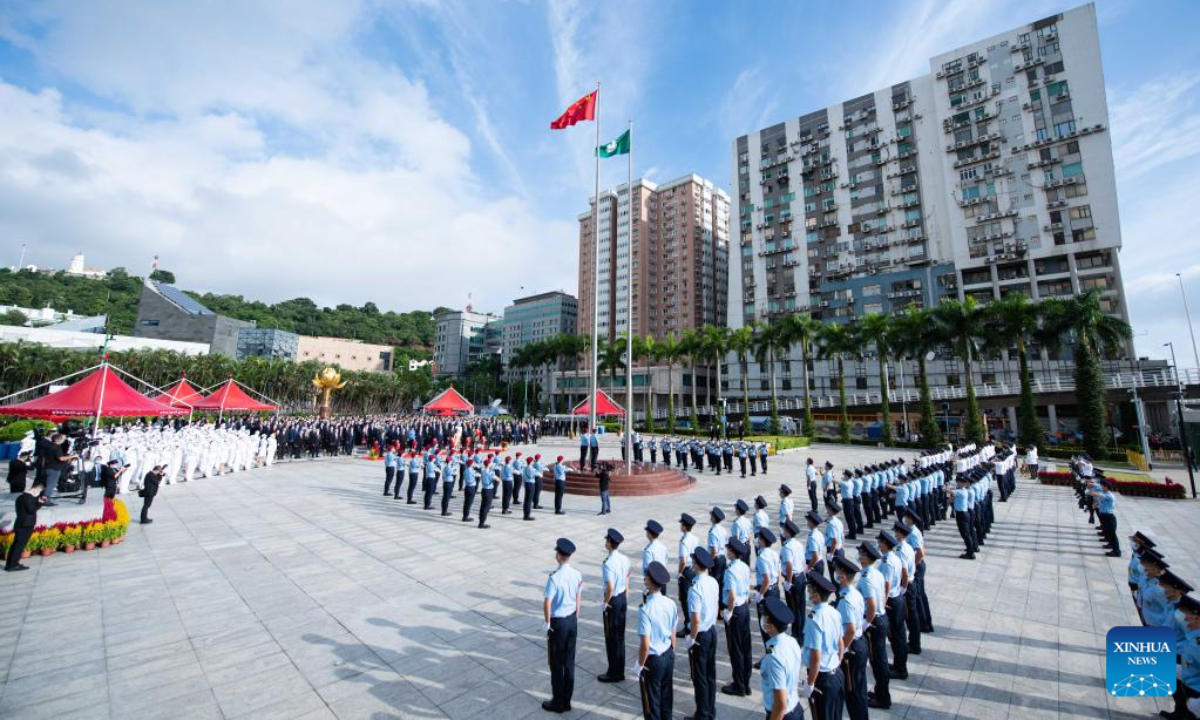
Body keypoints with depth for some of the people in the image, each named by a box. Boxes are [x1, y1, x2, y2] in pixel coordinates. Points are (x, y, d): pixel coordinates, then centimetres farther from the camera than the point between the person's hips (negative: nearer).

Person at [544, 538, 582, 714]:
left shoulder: (554, 578, -25)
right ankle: (566, 700, 31)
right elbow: (578, 599, 6)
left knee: (557, 663, 12)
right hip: (572, 620, 6)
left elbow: (547, 603, -22)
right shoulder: (577, 575, -6)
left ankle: (558, 703, 26)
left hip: (558, 622, -6)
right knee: (569, 661, 18)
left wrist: (547, 622, -6)